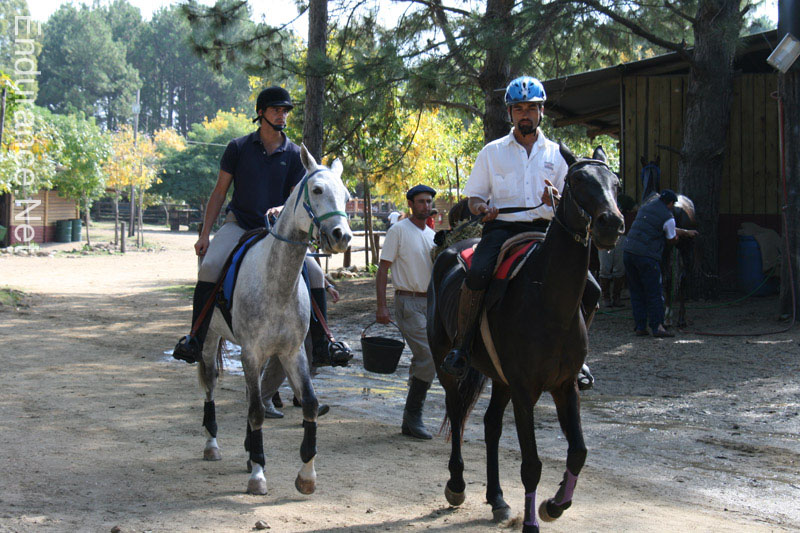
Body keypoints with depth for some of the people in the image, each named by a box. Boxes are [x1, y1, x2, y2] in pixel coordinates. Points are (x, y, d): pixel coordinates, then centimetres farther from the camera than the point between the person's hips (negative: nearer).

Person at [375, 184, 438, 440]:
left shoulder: (432, 235, 16)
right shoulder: (398, 231, -6)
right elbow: (383, 268, -8)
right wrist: (381, 305, -16)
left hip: (430, 303, 7)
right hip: (408, 302, -7)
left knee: (422, 361, 9)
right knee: (428, 358, -17)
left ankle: (411, 419, 17)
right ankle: (413, 416, -9)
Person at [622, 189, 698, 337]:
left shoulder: (645, 207, 17)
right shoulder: (667, 217, -6)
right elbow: (673, 239, 9)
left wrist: (686, 232, 35)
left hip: (628, 251, 7)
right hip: (646, 256, -7)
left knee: (636, 292, 11)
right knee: (654, 293, 0)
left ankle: (640, 327, 10)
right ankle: (657, 327, -3)